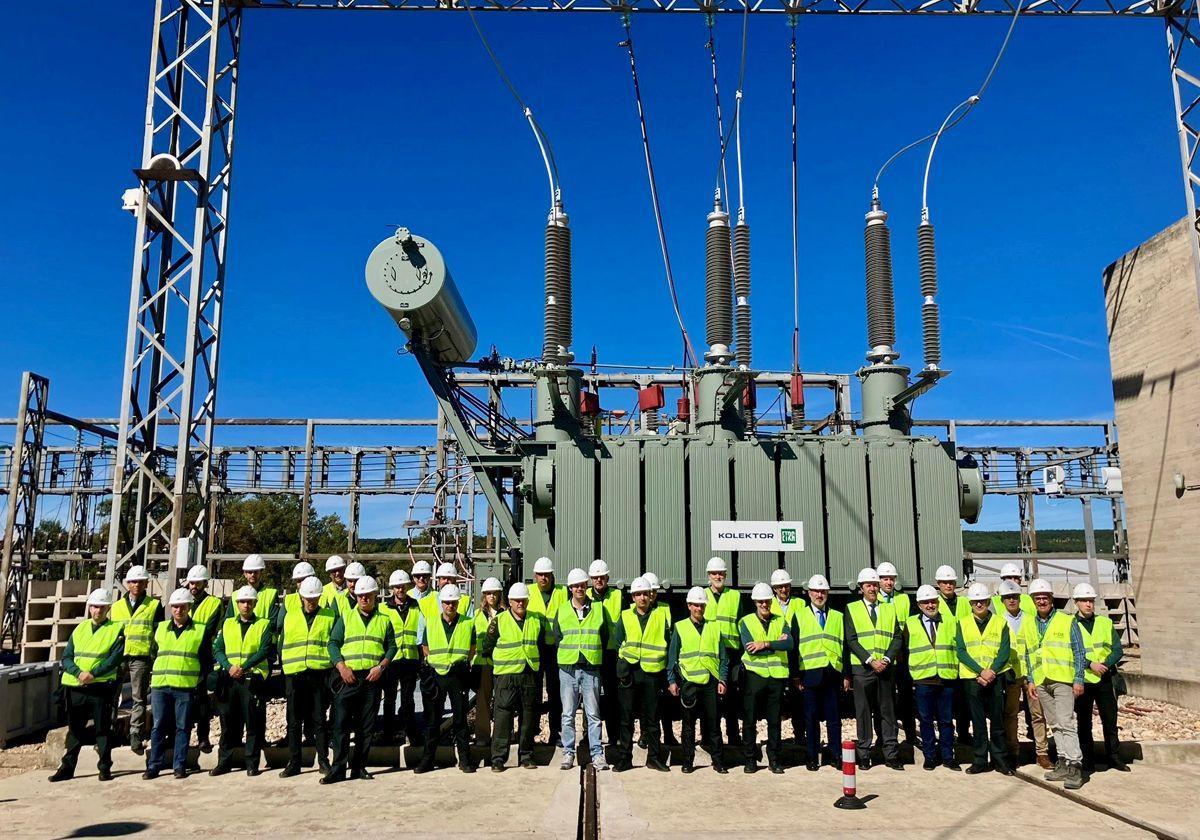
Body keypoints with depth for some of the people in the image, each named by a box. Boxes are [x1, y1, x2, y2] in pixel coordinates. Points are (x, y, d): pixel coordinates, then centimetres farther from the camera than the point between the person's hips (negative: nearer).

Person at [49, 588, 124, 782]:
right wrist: (79, 673, -13)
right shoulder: (80, 629, 12)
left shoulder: (116, 629, 0)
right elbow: (66, 657, 5)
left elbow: (115, 659, -10)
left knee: (103, 729, 2)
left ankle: (105, 768, 10)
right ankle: (67, 767, 21)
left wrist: (93, 674, -21)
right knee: (75, 729, 12)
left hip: (101, 687, -4)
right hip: (75, 687, 4)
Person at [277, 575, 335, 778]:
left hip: (320, 673, -2)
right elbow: (281, 642, 13)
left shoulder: (330, 615, 6)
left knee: (319, 720, 3)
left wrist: (332, 667, -3)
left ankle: (323, 761, 11)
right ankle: (293, 763, 15)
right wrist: (284, 665, 7)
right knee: (294, 721, 7)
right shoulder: (289, 613, 10)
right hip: (294, 674, 2)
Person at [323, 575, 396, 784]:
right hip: (348, 676, -1)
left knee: (367, 725, 5)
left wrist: (381, 666, -7)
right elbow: (333, 642, 5)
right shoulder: (346, 617, 10)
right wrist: (341, 666, -8)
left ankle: (359, 766, 14)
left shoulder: (384, 620, 12)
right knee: (341, 723, -5)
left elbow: (392, 646, 9)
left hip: (372, 677, 1)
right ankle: (338, 768, -1)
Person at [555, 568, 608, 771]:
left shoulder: (598, 609, 6)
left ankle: (597, 754, 7)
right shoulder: (562, 611, 8)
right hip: (568, 668, 1)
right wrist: (567, 655, 7)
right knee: (568, 714, 4)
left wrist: (593, 654, 7)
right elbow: (556, 639, 12)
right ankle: (568, 752, 13)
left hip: (591, 668, -1)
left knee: (593, 714, 1)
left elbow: (604, 637, 11)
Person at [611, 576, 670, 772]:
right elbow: (618, 641, 11)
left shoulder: (661, 615, 5)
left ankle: (654, 757, 17)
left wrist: (658, 659, 2)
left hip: (652, 672, 0)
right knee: (626, 717, 3)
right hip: (629, 671, 0)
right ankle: (624, 758, 10)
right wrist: (626, 658, 2)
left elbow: (668, 641, 8)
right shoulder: (625, 616, 7)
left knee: (651, 717, 7)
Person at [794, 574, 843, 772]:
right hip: (810, 673, -1)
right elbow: (794, 646, 5)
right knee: (811, 717, 3)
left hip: (832, 673, 2)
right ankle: (812, 757, 11)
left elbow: (844, 646, 13)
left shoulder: (838, 617, 15)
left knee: (834, 717, 3)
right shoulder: (799, 616, 9)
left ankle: (835, 756, 13)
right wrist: (796, 675, -1)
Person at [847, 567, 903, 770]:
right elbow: (851, 640, -3)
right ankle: (864, 755, 9)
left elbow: (897, 638, 6)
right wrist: (870, 660, -12)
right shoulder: (852, 609, 4)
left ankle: (891, 755, 11)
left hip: (886, 668, 2)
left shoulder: (889, 608, 13)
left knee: (888, 712, 5)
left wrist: (887, 659, -9)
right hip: (862, 668, -2)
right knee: (863, 713, 2)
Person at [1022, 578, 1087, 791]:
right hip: (1041, 683, 5)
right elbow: (1028, 655, 17)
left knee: (1066, 723, -12)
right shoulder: (1028, 626, 13)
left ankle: (1075, 767, -11)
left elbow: (1079, 652, 0)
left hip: (1063, 680, -5)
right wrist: (1031, 680, 8)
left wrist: (1078, 680, -7)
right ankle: (1063, 762, 16)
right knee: (1054, 724, 10)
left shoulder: (1067, 621, 1)